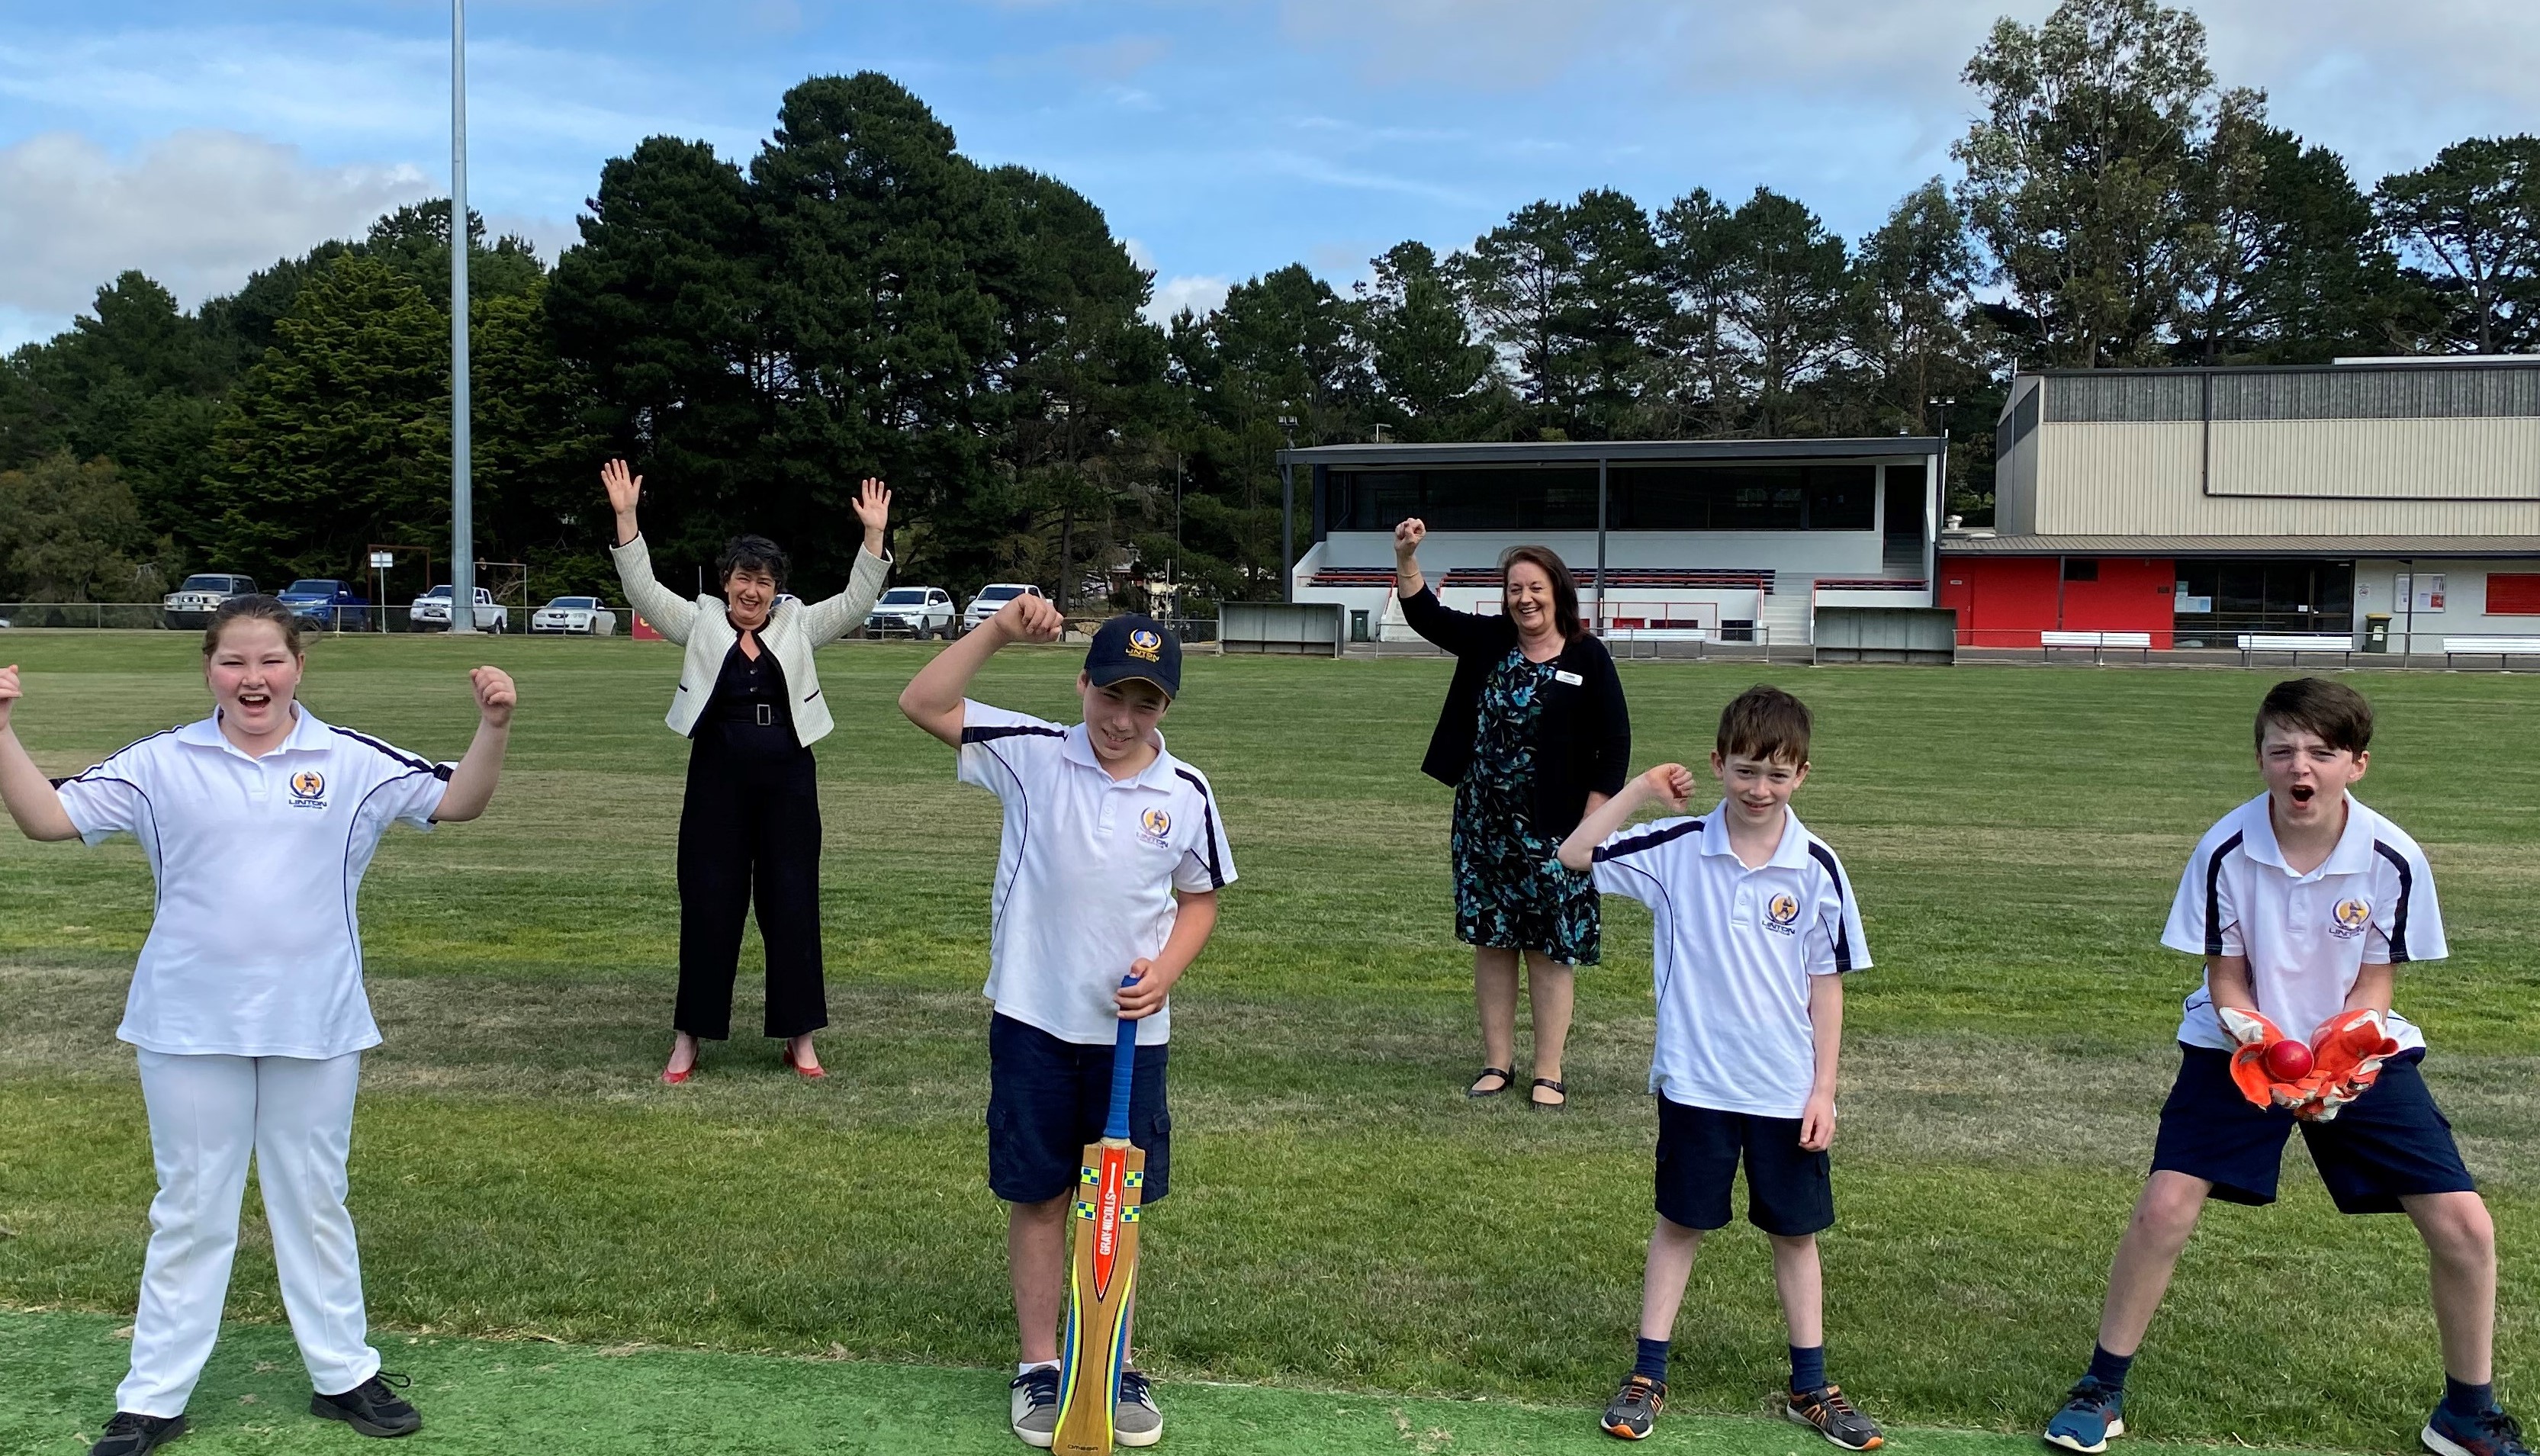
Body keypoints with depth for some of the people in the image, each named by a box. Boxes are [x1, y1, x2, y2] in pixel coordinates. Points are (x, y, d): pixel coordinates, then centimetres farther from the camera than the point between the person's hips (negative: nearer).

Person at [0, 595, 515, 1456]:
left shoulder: (352, 763, -2)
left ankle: (343, 1374, 28)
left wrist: (492, 728, -21)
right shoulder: (161, 764, -1)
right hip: (190, 1028, 0)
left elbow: (458, 801, -5)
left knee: (315, 1203, 15)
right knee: (189, 1211, 11)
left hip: (315, 1027, 0)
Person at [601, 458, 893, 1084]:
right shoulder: (700, 622, 5)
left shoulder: (799, 625, 7)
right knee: (708, 906, 3)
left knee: (792, 905, 4)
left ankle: (799, 1037, 13)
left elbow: (856, 601, 1)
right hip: (717, 781, -1)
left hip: (788, 782, 1)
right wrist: (625, 518, -13)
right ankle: (689, 1037, 13)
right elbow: (642, 588, -3)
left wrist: (873, 534, -11)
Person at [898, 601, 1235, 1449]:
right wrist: (999, 632, -24)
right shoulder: (1032, 755, -7)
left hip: (1130, 1029, 1)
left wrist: (1166, 970, -7)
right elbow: (922, 705, -14)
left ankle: (1115, 1366, 26)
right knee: (1037, 1197, 8)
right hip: (1033, 1020, -1)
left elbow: (1200, 898, 10)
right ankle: (1039, 1367, 22)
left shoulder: (1186, 793, -3)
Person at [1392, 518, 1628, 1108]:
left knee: (1551, 949, 1)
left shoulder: (1588, 656, -4)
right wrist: (1406, 557, -16)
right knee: (1491, 941, 9)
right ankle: (1497, 1063, 20)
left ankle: (1548, 1073, 11)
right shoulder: (1486, 641, 6)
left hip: (1552, 830, -4)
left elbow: (1614, 744, -5)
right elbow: (1424, 613, 1)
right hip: (1484, 822, 4)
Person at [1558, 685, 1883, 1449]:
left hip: (1788, 1091, 1)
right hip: (1695, 1081, -1)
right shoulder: (1675, 850, -8)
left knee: (1795, 1231, 13)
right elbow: (1573, 858, -10)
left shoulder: (1817, 868, -7)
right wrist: (1639, 789, -14)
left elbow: (1826, 983, -1)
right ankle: (1648, 1377, 22)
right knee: (1680, 1223, 11)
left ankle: (1810, 1387, 27)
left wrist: (1824, 1088, -2)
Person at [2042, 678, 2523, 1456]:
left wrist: (2337, 1055, -25)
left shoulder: (2395, 859, -16)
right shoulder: (2225, 850, -18)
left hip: (2358, 1055, 1)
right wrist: (2267, 1049, -26)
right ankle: (2102, 1389, 5)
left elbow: (2374, 984, -6)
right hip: (2241, 1048, -1)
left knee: (2463, 1223, -6)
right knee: (2164, 1207, -14)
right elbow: (2226, 979, -8)